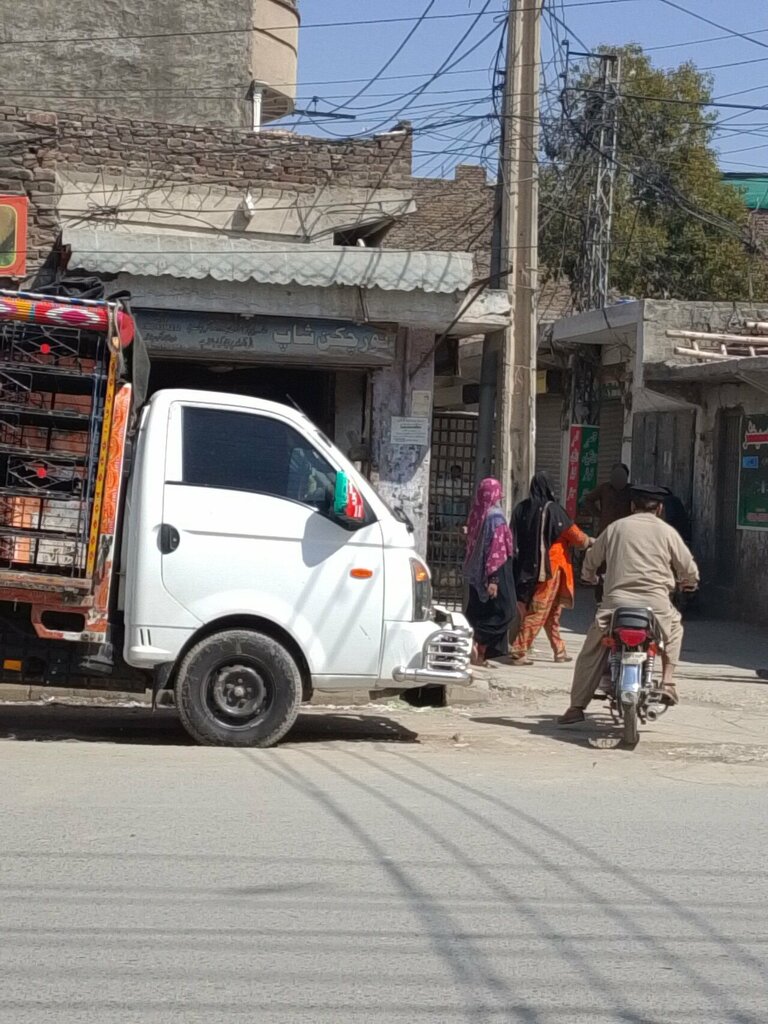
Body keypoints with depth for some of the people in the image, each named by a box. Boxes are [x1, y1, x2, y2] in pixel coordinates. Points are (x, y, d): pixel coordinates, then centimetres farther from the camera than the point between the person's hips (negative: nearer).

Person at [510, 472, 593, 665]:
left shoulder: (521, 509, 3)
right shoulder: (552, 509, -14)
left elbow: (514, 537, 9)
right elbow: (574, 534, -7)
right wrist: (589, 541, 12)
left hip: (526, 566, 7)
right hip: (550, 567, -7)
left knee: (552, 611, 18)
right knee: (538, 611, -3)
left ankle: (559, 651, 24)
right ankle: (519, 651, -7)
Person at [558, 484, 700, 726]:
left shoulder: (615, 528, 13)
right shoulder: (666, 531, 8)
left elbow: (591, 560, 23)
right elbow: (689, 570, 12)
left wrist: (589, 576, 46)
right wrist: (688, 582, 36)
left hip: (616, 601, 0)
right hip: (656, 603, 0)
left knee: (591, 652, 13)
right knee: (674, 626, 30)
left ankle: (577, 706, 6)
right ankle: (668, 683, 18)